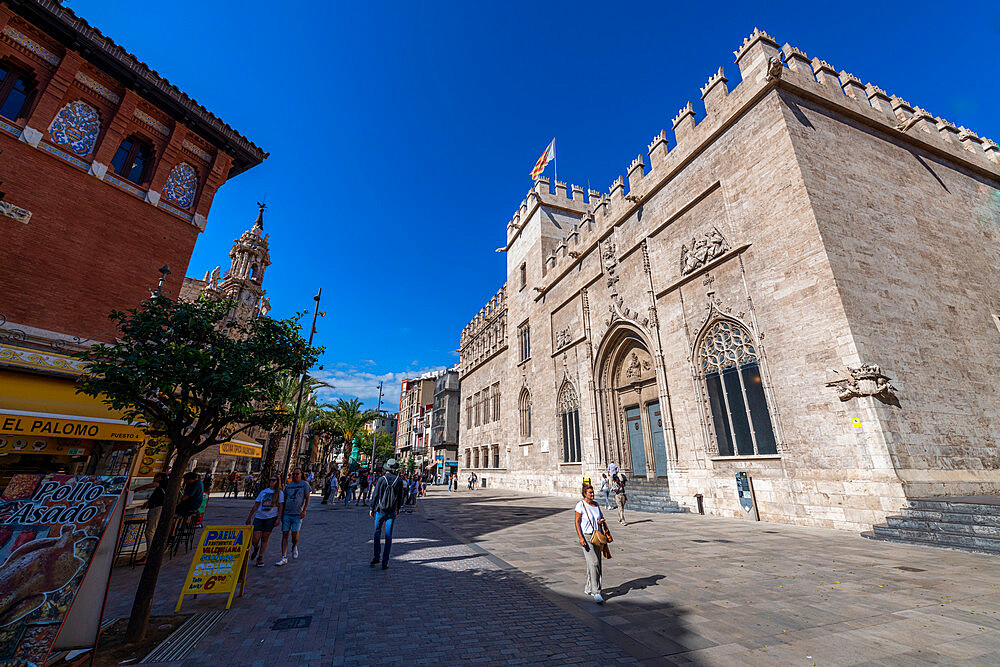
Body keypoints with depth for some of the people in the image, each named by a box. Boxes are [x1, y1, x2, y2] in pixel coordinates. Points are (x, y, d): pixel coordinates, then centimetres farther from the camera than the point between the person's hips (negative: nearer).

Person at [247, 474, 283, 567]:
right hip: (259, 517, 2)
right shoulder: (263, 492, 10)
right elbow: (256, 505, 14)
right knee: (255, 539, -4)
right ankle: (256, 549, 30)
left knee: (265, 539, 1)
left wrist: (278, 518, -8)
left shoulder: (279, 493, 2)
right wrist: (249, 517, 12)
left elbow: (281, 506, -1)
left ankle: (260, 558, 17)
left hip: (271, 518, -2)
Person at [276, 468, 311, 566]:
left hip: (297, 514, -4)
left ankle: (294, 547, 23)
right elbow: (285, 499, 19)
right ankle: (284, 558, 7)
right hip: (286, 513, 4)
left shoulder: (305, 484, 0)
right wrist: (281, 512, 15)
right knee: (284, 534, 1)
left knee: (295, 533, -9)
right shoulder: (288, 485, 12)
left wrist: (304, 511, -10)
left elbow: (307, 498, -2)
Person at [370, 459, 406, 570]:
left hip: (380, 511, -1)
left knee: (377, 533, 17)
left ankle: (377, 557, 15)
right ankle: (385, 562, 8)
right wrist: (398, 508, 19)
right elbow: (401, 496, 5)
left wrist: (372, 509, 6)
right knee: (388, 536, 6)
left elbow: (375, 495, -6)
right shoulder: (399, 480, -4)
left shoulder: (381, 479, -9)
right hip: (392, 512, 1)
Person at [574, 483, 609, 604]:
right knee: (593, 563, -14)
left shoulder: (596, 504, 9)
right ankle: (596, 592, -9)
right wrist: (581, 538, -17)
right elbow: (577, 522, -11)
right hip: (586, 536, -6)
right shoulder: (580, 505, -10)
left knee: (595, 564, 10)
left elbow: (601, 518, 21)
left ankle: (588, 589, 24)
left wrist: (602, 521, -3)